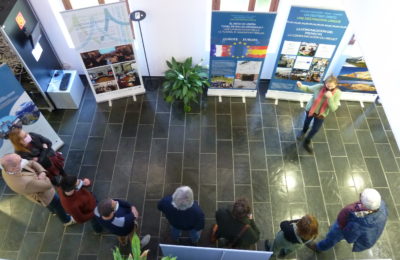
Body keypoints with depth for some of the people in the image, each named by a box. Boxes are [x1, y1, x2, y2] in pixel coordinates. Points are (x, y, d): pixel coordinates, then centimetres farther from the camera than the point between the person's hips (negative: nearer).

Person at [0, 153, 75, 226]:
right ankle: (67, 220, 52)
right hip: (44, 195, -6)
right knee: (59, 206, 24)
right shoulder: (26, 183, -48)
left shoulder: (6, 169, -25)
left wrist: (42, 172, -28)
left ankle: (53, 211, 68)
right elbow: (48, 185, -32)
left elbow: (32, 163, -13)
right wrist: (43, 177, -15)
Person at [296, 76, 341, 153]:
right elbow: (308, 88, -10)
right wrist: (301, 86, -31)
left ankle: (307, 142, 45)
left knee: (315, 129, 16)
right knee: (307, 122, 28)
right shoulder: (319, 87, -29)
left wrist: (330, 98, -44)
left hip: (321, 114, 0)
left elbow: (333, 109, -29)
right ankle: (303, 131, 65)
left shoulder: (337, 93, -27)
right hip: (310, 109, 0)